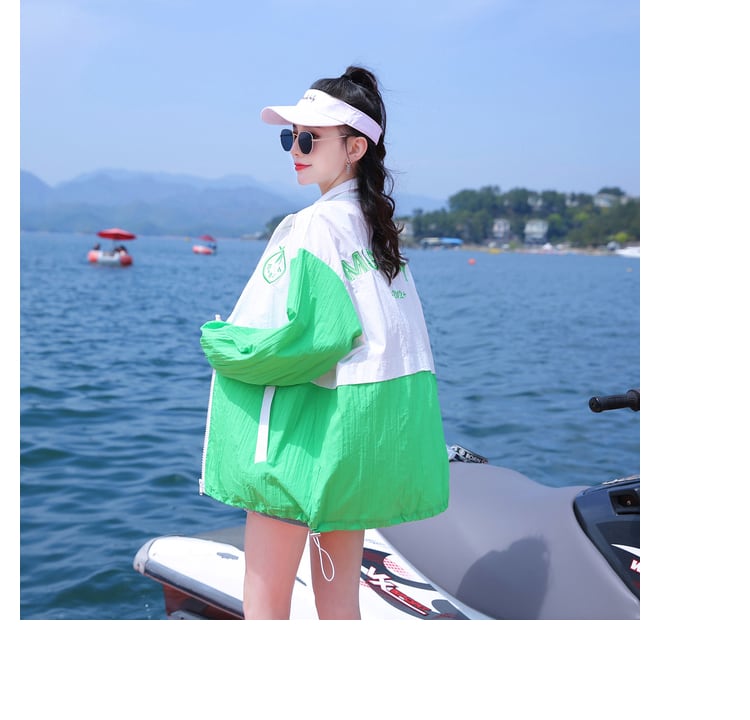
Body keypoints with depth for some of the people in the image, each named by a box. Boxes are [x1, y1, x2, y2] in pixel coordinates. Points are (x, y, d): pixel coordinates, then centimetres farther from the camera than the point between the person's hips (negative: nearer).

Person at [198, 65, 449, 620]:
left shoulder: (314, 226, -13)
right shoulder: (378, 224, 12)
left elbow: (301, 335, -21)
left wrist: (219, 341, -5)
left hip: (306, 428, -9)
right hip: (375, 425, 9)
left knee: (264, 599, 3)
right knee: (339, 601, 15)